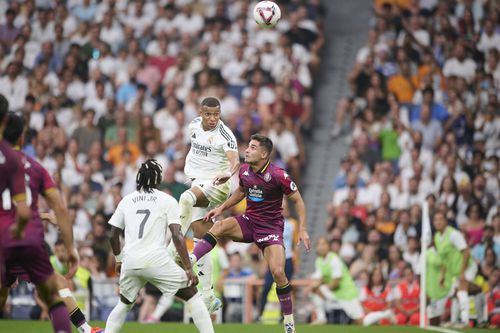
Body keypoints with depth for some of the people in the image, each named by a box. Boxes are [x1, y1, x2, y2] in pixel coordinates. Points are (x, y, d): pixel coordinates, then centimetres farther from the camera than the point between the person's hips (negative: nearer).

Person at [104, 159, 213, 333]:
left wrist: (118, 259, 34)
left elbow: (113, 235, 17)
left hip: (130, 262, 4)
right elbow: (177, 236, -5)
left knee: (124, 304, 26)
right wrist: (189, 269, -6)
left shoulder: (127, 200, 15)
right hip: (157, 260, -4)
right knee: (192, 295, 7)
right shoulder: (167, 201, 4)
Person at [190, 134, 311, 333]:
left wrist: (302, 230, -13)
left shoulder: (277, 175, -18)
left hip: (271, 226, -5)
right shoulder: (244, 171, -1)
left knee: (278, 272, -17)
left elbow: (297, 200, -8)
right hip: (248, 222, 5)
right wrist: (222, 208, 11)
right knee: (219, 227, -25)